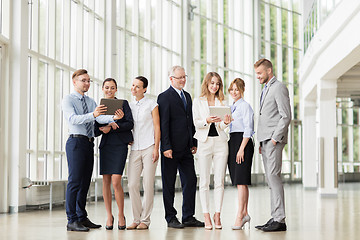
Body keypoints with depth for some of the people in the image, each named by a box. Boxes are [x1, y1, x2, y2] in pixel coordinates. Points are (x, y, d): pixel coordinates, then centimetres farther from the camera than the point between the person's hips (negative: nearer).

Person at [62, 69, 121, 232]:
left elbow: (100, 118, 0)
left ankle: (82, 218, 16)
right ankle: (72, 220, -9)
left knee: (85, 182, 9)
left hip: (89, 143, 7)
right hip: (76, 141, -7)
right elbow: (73, 118, -20)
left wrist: (113, 117, -21)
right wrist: (93, 115, -35)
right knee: (75, 181, -10)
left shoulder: (91, 102, 17)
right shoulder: (68, 100, -2)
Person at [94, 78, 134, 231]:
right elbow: (96, 131, 8)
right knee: (106, 181, 3)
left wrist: (111, 127, -15)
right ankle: (109, 216, 13)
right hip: (105, 145, 3)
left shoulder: (123, 103, 4)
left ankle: (121, 215, 4)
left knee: (116, 181, -11)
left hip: (120, 145, -3)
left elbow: (130, 124, -6)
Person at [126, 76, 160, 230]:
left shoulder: (151, 104, 3)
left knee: (148, 184, -4)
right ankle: (136, 219, 6)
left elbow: (157, 127, -1)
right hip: (135, 148, 4)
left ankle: (145, 220, 2)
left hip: (149, 148, -4)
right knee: (132, 184, -4)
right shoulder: (129, 106, 15)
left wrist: (156, 148, -8)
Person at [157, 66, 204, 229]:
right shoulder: (164, 97, -7)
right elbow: (163, 124, -12)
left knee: (190, 181, 5)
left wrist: (193, 143, 12)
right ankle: (171, 218, 10)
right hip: (171, 148, -7)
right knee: (169, 184, 2)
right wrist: (166, 147, -18)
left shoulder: (187, 96, 16)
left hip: (186, 148, 7)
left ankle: (188, 217, 12)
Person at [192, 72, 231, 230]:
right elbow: (196, 123, -2)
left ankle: (217, 215, 6)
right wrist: (207, 121, -21)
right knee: (204, 182, -2)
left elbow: (221, 126, 5)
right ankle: (206, 217, 1)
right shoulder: (198, 102, 7)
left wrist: (225, 122, -17)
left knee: (219, 181, 0)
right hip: (204, 142, -2)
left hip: (220, 142, 2)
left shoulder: (222, 102, 12)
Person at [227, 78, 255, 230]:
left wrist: (241, 148, -17)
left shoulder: (245, 106, -6)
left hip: (243, 142, -8)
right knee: (238, 181, 9)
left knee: (241, 180, -12)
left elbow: (248, 129, -11)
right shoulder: (231, 107, 18)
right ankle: (245, 213, 14)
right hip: (231, 142, 8)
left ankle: (240, 216, -15)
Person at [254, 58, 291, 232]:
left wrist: (275, 138, -17)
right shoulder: (265, 89, 23)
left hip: (274, 140, -10)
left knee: (273, 176, -14)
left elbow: (286, 116, -13)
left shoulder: (279, 88, -6)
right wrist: (262, 143, 18)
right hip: (265, 140, 10)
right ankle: (275, 218, 9)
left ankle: (280, 220, -15)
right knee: (270, 179, 7)